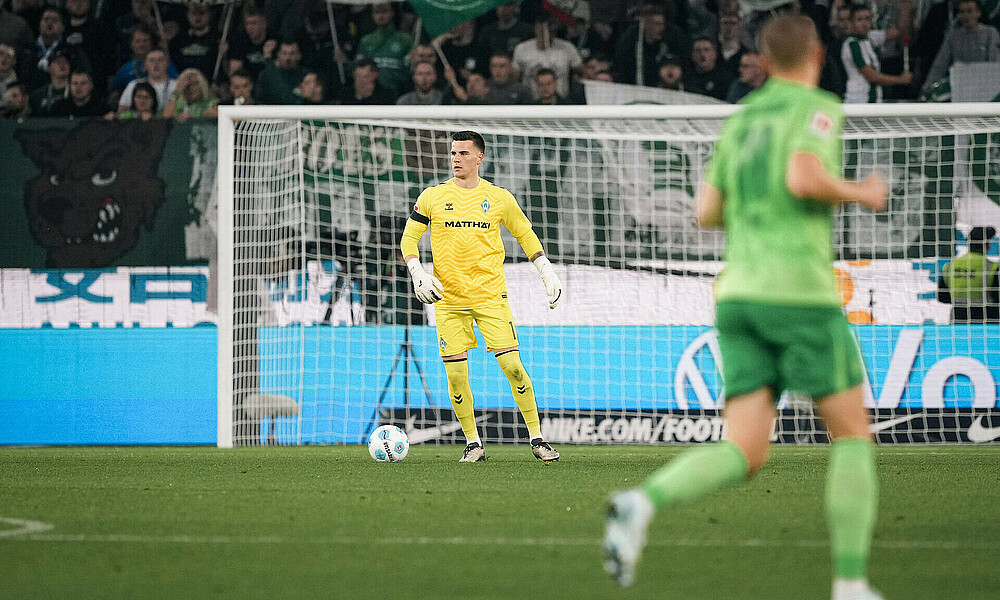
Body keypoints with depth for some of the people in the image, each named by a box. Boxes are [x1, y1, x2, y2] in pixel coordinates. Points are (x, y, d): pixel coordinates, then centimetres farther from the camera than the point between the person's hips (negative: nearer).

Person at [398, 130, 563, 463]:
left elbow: (525, 234, 17)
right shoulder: (433, 197, 4)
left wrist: (547, 273, 10)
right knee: (456, 376, -4)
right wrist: (418, 274, -6)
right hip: (448, 298, 1)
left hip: (490, 295, -1)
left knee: (512, 365, -10)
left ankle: (537, 438, 0)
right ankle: (473, 443, 11)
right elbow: (408, 238, 9)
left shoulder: (499, 198, 5)